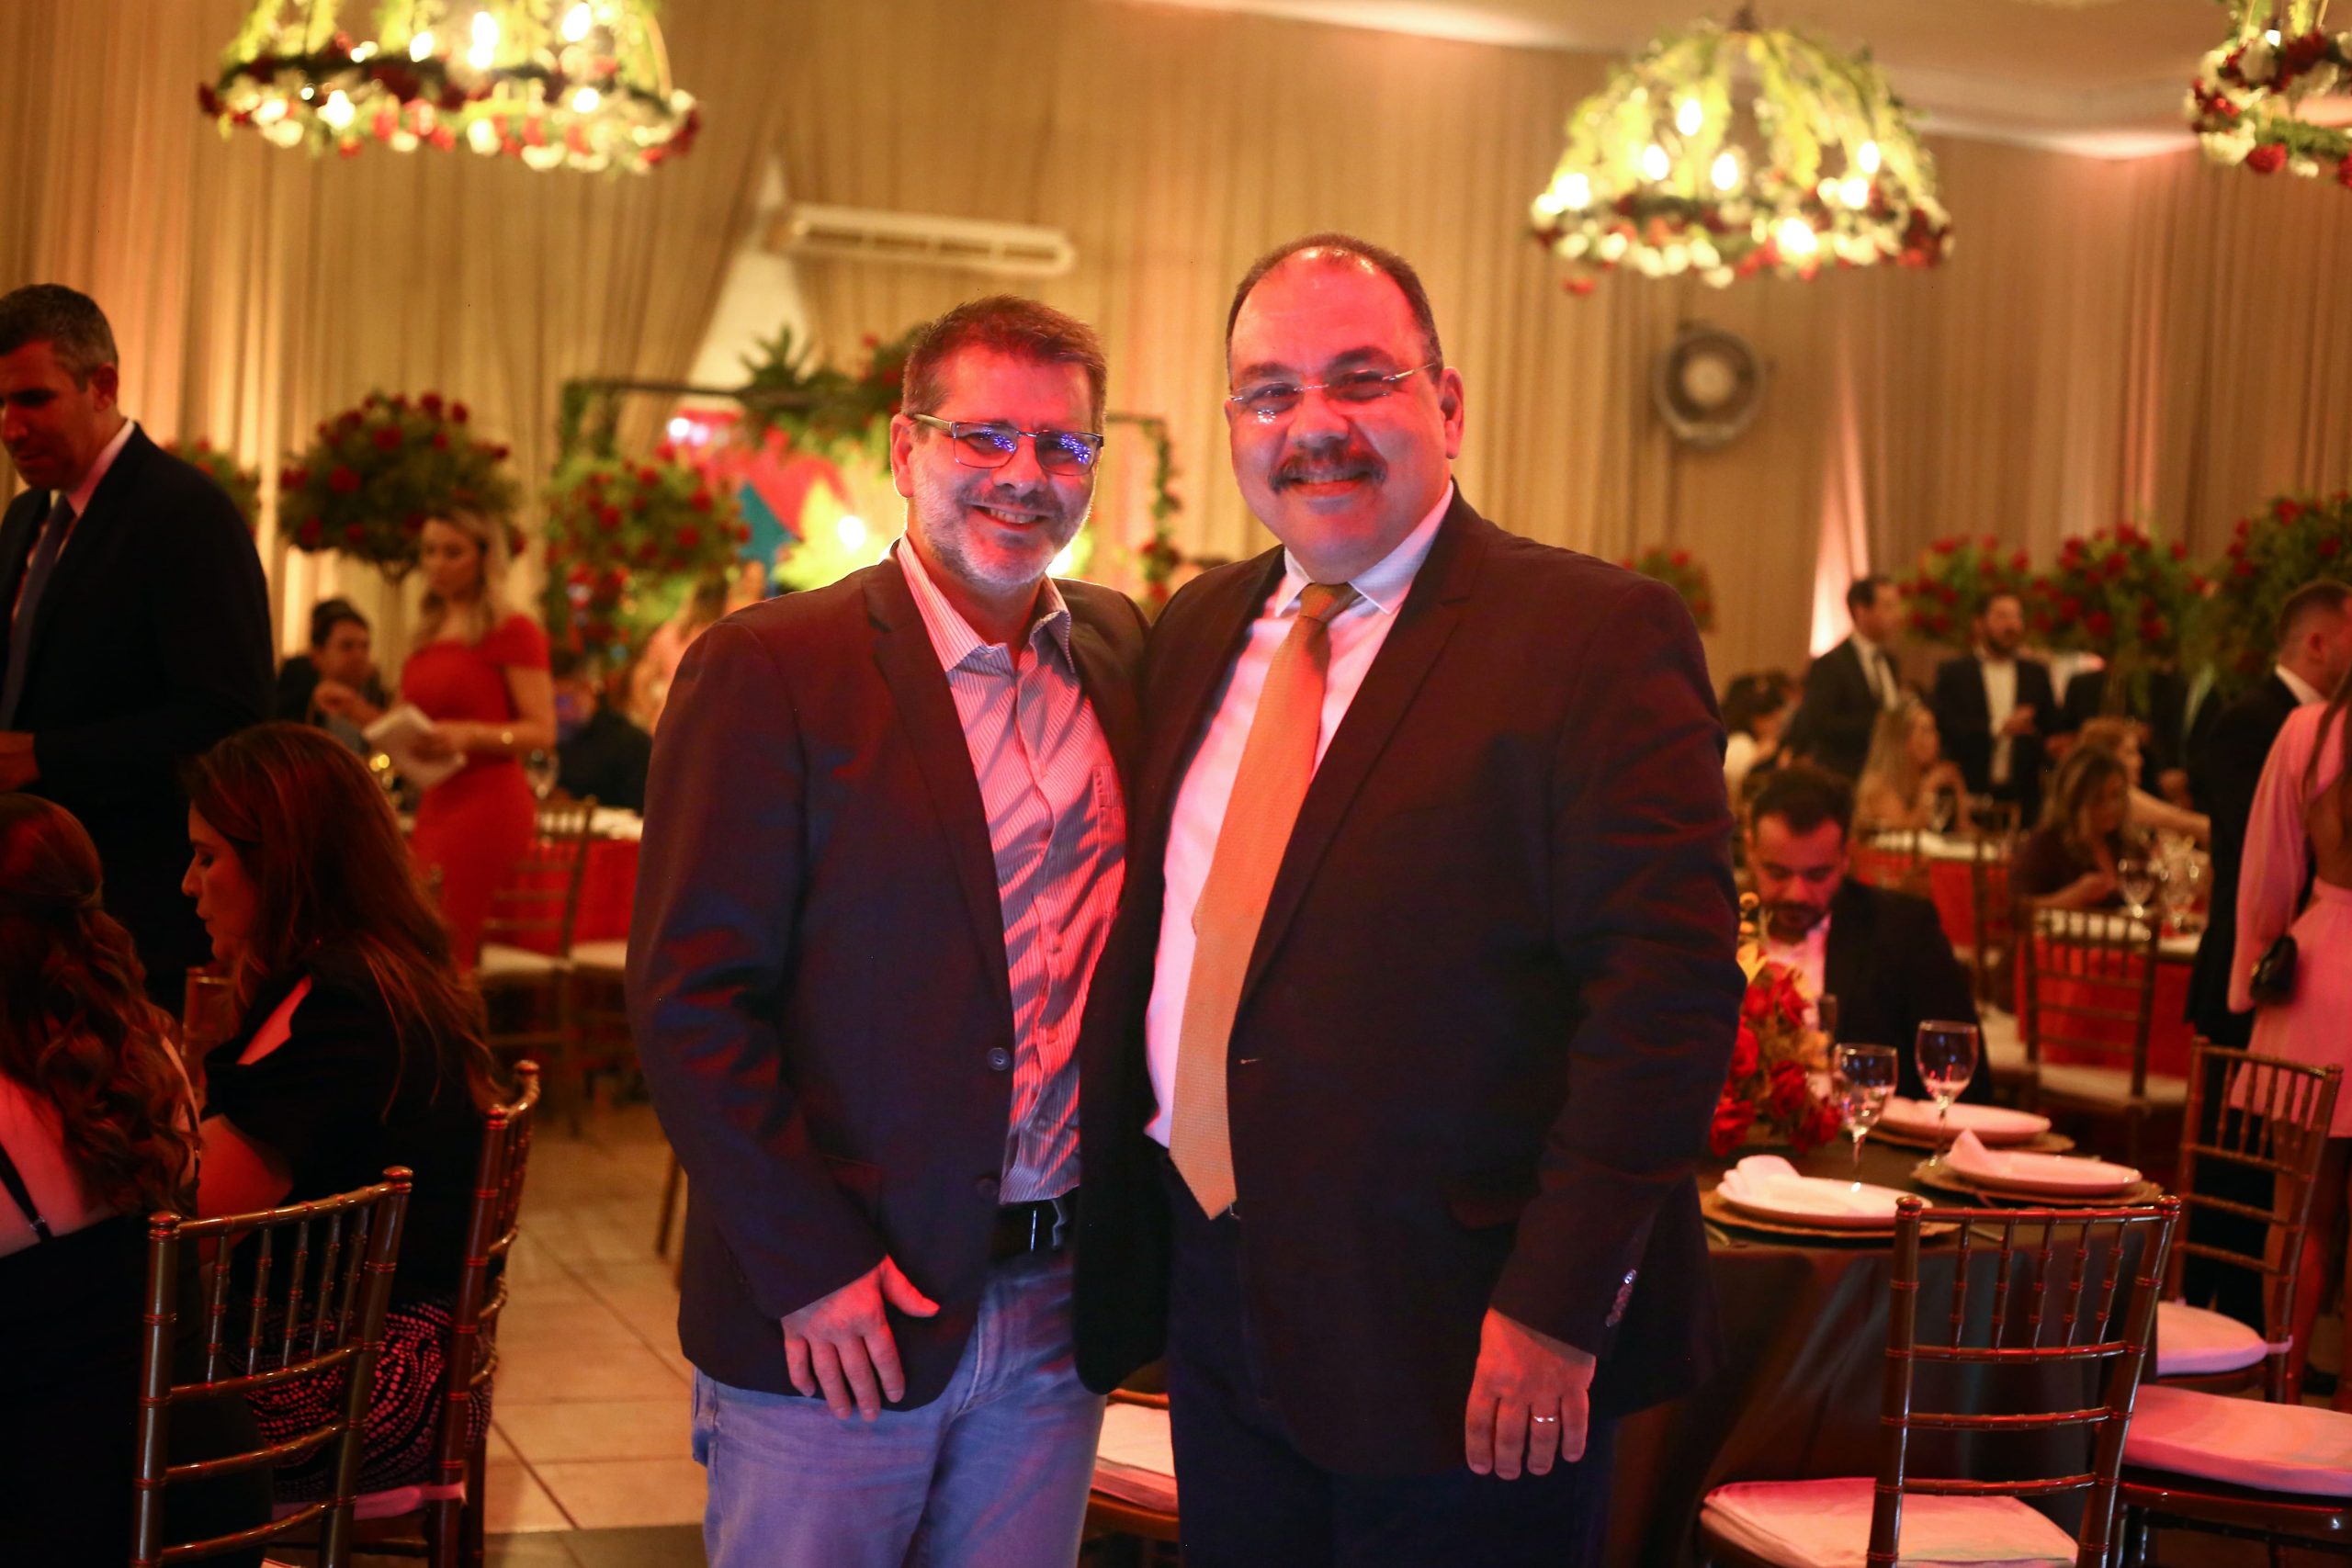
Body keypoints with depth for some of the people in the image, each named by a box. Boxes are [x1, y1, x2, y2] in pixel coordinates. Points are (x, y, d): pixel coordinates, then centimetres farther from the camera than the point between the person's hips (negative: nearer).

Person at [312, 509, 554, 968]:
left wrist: (469, 735, -24)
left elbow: (542, 731, -11)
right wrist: (355, 709, 7)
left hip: (488, 804, -8)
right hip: (435, 805, 8)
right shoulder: (428, 638, 18)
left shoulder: (513, 632, -4)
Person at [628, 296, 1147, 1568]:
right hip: (835, 1318, -4)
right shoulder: (767, 669, -9)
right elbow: (689, 996, -11)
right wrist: (808, 1266, -13)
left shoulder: (1125, 654, 7)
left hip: (1058, 1317, 5)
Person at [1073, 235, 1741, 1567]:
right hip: (1213, 1306, 6)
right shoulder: (1198, 633, 11)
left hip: (1457, 1343, -6)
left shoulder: (1596, 635, -11)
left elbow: (1666, 986, -16)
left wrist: (1556, 1307, -20)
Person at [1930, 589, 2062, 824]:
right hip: (1970, 793, -2)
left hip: (2023, 796, 3)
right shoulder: (1952, 672, 4)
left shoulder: (2036, 674, 15)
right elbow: (1945, 729, -6)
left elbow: (2054, 730, 15)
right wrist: (1999, 728, -15)